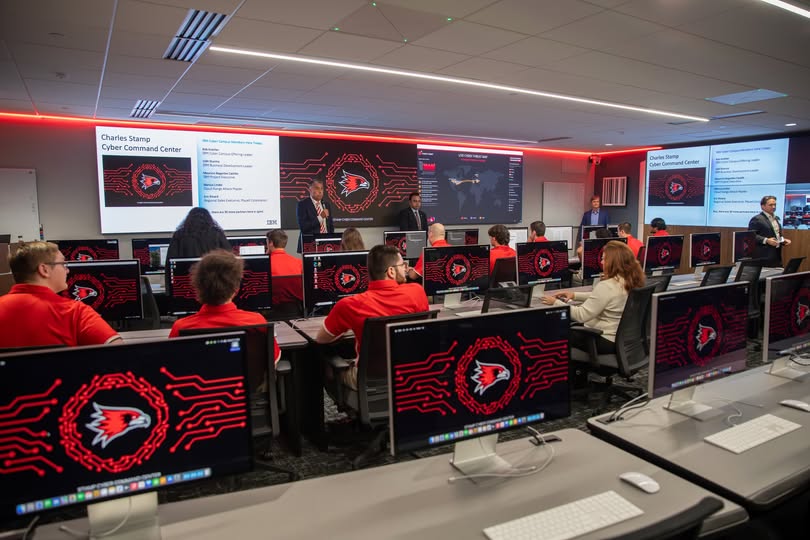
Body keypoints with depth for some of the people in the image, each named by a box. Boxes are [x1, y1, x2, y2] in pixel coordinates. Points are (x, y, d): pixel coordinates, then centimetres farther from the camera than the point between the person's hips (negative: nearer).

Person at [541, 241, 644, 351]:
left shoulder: (607, 286, -27)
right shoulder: (631, 280, 2)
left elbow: (582, 315, -26)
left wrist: (556, 303, -16)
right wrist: (575, 295, 10)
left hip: (606, 340, -9)